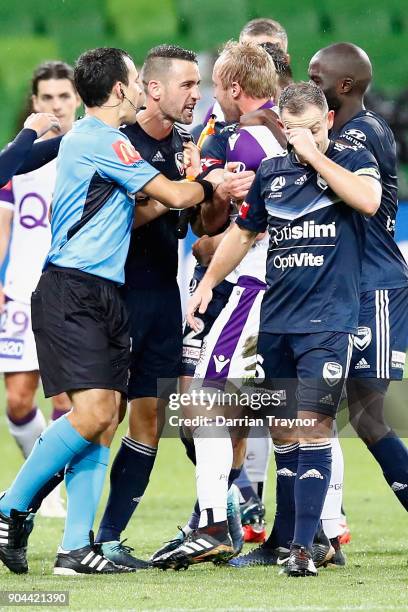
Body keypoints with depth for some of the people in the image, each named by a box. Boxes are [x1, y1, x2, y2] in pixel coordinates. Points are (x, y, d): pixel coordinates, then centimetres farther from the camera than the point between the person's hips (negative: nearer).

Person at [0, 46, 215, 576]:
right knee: (91, 412, -18)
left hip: (103, 295, 10)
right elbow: (174, 196, -9)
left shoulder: (88, 137, 21)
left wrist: (188, 180, 18)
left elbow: (139, 211, 28)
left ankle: (76, 547, -2)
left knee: (105, 419, 1)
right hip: (71, 293, -10)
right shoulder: (102, 141, -10)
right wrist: (207, 185, 11)